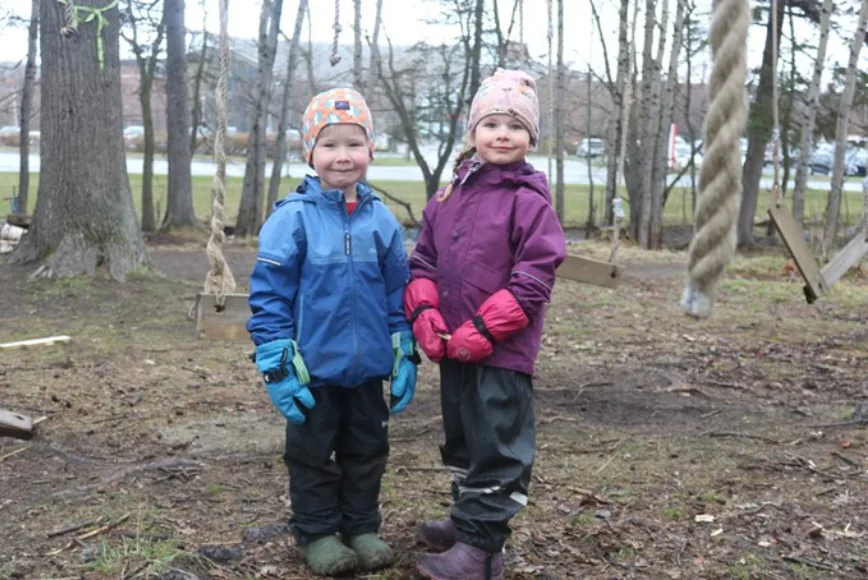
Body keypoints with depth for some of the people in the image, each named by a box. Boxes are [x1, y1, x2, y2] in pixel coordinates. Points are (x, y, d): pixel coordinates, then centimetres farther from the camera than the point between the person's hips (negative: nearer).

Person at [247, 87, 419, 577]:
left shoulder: (382, 220, 0)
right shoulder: (293, 218, -12)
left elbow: (399, 295, 7)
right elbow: (269, 295, -12)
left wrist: (405, 357, 5)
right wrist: (278, 365, -14)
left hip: (369, 369, 4)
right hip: (314, 369, -4)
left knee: (367, 451, 16)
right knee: (313, 454, 12)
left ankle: (362, 527, 33)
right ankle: (316, 533, 27)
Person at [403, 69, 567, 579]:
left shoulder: (531, 200, -11)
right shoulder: (452, 194, 9)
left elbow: (533, 281, -17)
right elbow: (424, 260, 11)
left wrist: (482, 331, -19)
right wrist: (425, 314, -6)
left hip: (502, 350, -7)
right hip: (454, 346, 7)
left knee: (496, 445, 1)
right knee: (463, 437, 20)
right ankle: (469, 520, 37)